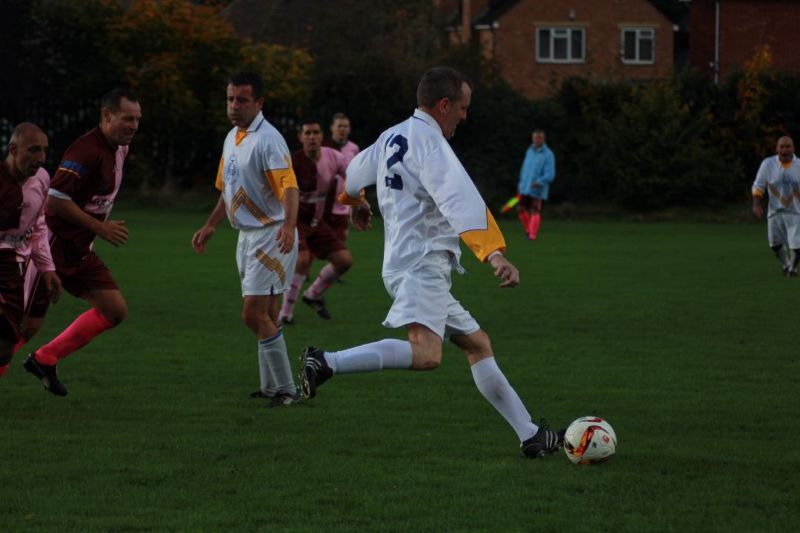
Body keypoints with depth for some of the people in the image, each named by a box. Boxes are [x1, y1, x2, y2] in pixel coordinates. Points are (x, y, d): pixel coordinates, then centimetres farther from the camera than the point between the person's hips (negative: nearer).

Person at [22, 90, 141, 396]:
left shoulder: (119, 149, 8)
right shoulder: (87, 151, -22)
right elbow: (54, 199, -27)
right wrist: (99, 227, -21)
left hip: (80, 251, 9)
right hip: (53, 247, -9)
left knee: (115, 311, 4)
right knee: (28, 325, -8)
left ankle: (44, 360, 11)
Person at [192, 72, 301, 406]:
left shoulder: (267, 139, -17)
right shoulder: (232, 137, 12)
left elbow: (289, 186, -29)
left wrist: (289, 225, -44)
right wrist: (210, 226, 27)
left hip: (271, 236, -9)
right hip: (248, 236, 9)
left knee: (254, 314, -14)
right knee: (266, 315, 14)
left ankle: (286, 389, -8)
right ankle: (271, 387, 22)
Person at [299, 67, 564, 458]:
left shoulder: (392, 137, 17)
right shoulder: (430, 143, -12)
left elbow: (353, 174, 36)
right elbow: (461, 202, -28)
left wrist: (356, 204, 59)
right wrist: (495, 255, -38)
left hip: (406, 263, 11)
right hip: (422, 263, -11)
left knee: (477, 344, 14)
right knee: (426, 354, -31)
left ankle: (531, 437, 14)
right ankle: (326, 362, -30)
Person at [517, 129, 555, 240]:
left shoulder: (548, 155, -9)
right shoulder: (529, 151, 12)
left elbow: (550, 175, -15)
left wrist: (539, 182, -30)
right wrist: (521, 183, 21)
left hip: (538, 190, -6)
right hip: (525, 189, 6)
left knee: (535, 212, -7)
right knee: (521, 209, 8)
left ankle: (532, 236, -4)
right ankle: (528, 230, 27)